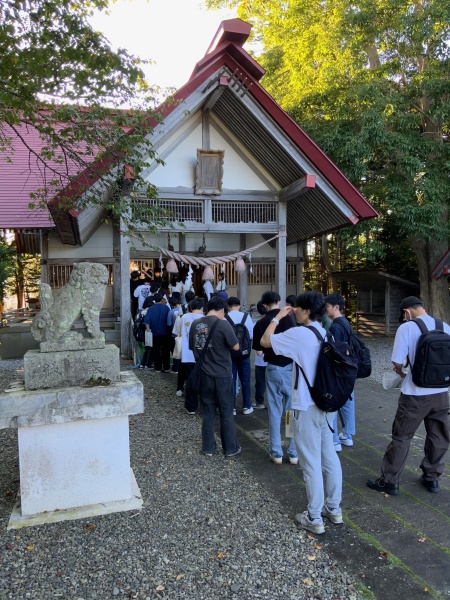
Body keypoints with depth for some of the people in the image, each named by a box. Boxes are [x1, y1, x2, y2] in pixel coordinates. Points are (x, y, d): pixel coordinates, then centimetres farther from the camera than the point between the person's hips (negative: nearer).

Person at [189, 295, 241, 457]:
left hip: (204, 375, 4)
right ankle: (230, 448, 18)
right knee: (226, 413, 8)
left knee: (207, 412, 13)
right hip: (222, 375, -4)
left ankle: (208, 448, 20)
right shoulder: (223, 324, -14)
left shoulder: (196, 324, 1)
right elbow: (236, 347, -8)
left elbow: (192, 347, 12)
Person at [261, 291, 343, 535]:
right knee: (329, 456, 17)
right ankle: (334, 508, 30)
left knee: (311, 462, 2)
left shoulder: (299, 334, -18)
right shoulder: (327, 334, 5)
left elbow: (265, 341, -11)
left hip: (306, 407, -8)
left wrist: (278, 316, 0)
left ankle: (314, 518, 14)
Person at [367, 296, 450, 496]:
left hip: (415, 394, -5)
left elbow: (397, 362, -14)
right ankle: (432, 478, 32)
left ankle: (390, 481, 15)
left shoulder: (406, 328, -13)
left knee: (401, 437, 6)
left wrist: (401, 373, 7)